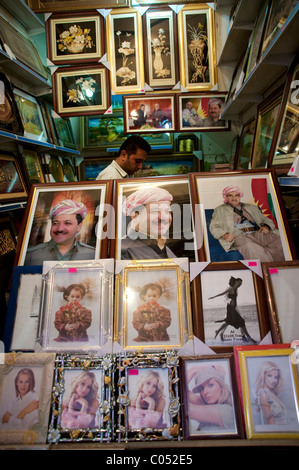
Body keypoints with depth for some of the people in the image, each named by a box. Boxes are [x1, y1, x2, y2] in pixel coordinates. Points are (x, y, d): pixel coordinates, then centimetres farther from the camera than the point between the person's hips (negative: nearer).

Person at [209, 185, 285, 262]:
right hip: (239, 236, -4)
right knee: (250, 248, -39)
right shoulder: (220, 210, 19)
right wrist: (224, 235, -11)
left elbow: (265, 219, 29)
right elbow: (214, 227, 10)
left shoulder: (251, 207, 29)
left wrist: (266, 226, 3)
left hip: (257, 233, 4)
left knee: (278, 241, -25)